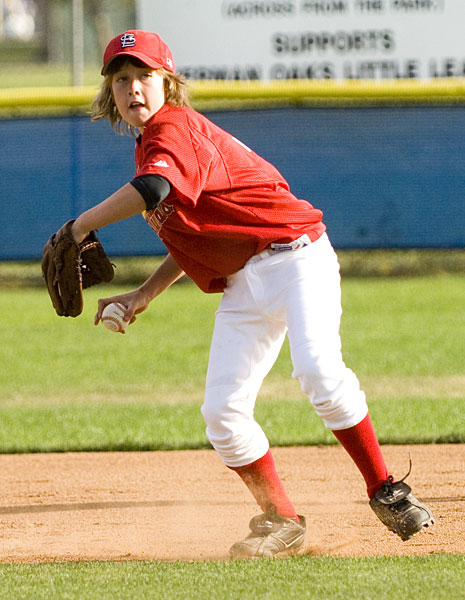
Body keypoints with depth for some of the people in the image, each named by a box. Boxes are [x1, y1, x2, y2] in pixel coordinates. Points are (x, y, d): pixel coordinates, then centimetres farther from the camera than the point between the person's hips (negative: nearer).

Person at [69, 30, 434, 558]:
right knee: (222, 410, -2)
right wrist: (145, 294, 15)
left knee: (319, 369, -28)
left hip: (295, 255, -9)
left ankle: (386, 493, -17)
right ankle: (279, 521, 12)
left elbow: (154, 188, -34)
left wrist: (81, 226, -24)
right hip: (241, 285, 9)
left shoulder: (174, 127, -11)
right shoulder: (150, 148, 17)